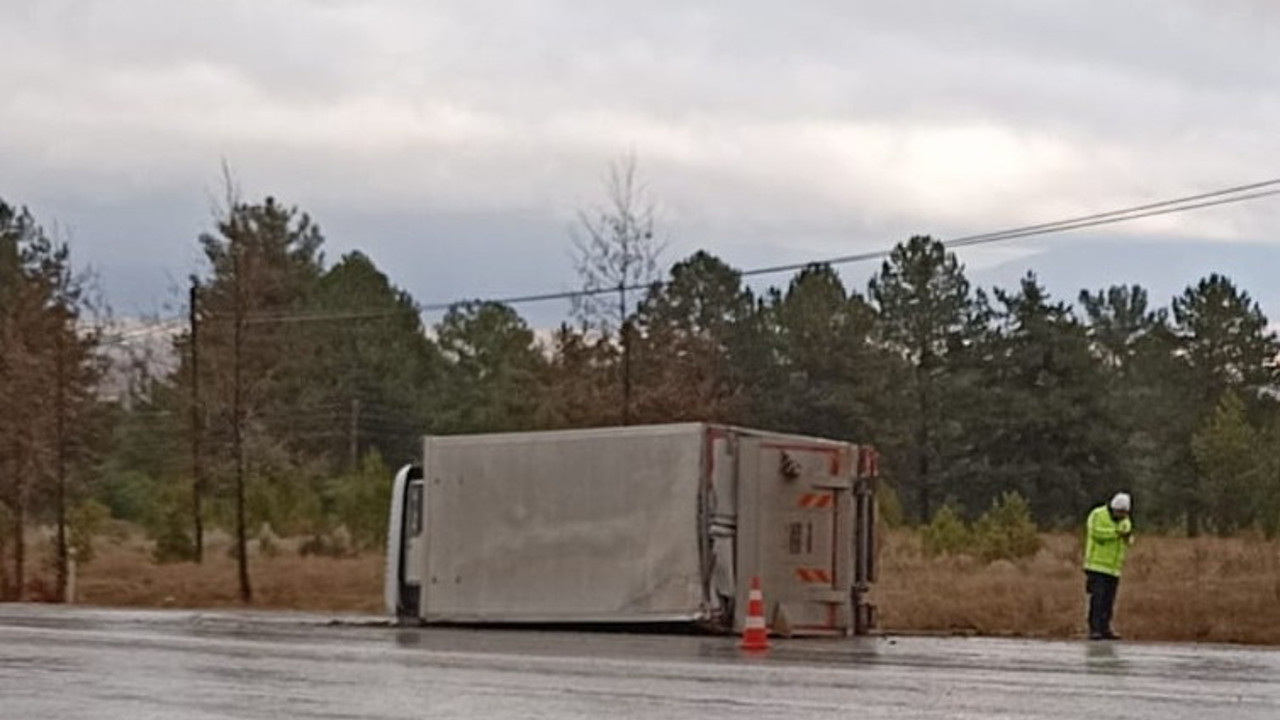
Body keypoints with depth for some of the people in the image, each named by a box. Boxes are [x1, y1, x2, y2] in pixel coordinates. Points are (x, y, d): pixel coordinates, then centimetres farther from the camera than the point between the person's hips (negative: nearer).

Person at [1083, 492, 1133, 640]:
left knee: (1108, 600, 6)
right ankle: (1094, 630, -11)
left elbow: (1127, 542, 6)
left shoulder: (1125, 521, 14)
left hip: (1113, 567, 6)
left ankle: (1104, 628, 11)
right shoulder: (1098, 515, -4)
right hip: (1097, 564, -6)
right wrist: (1116, 532, -24)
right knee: (1097, 598, -11)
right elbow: (1096, 533, -18)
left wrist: (1128, 536, -16)